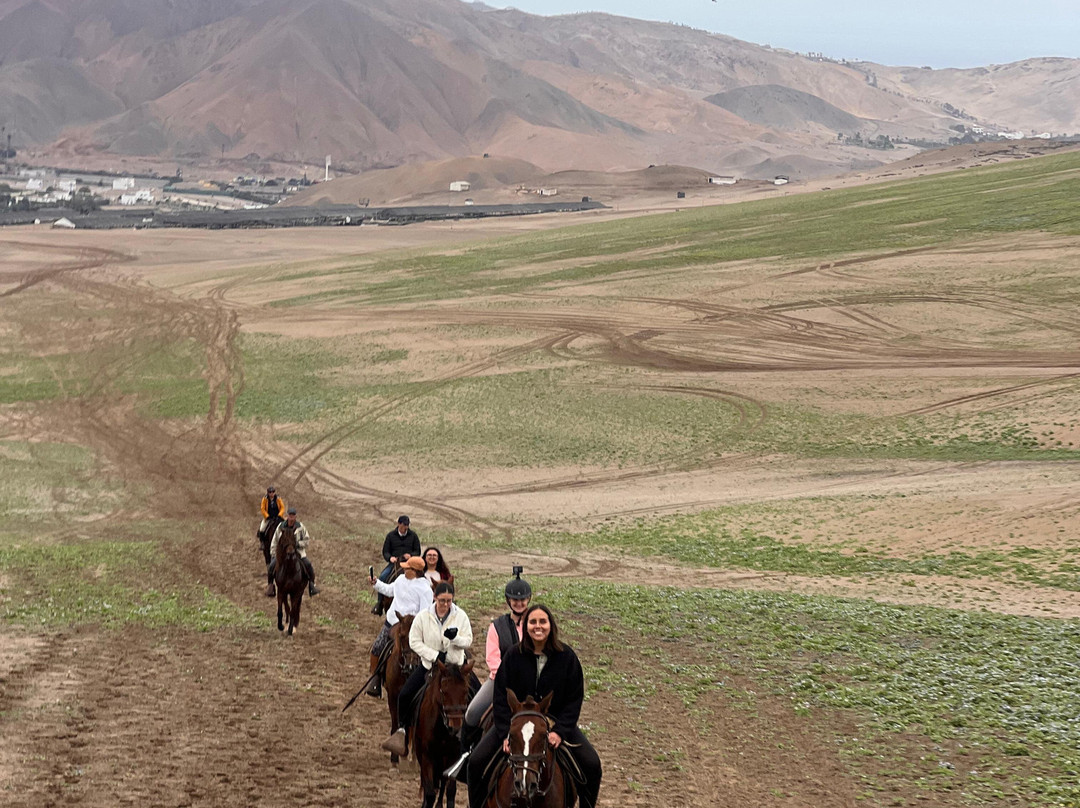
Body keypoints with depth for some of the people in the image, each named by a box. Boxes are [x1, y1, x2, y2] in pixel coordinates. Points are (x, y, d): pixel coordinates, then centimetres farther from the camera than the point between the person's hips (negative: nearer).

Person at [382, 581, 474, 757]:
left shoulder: (460, 616, -6)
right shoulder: (423, 616, -7)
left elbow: (468, 641, -4)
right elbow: (414, 641, -6)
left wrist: (455, 638, -27)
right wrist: (434, 655, -17)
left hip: (455, 664, 0)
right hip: (429, 664, 0)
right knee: (404, 696, -9)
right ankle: (402, 731, 5)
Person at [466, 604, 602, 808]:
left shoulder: (566, 656, -9)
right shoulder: (513, 656, -9)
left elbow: (575, 699, -6)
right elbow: (501, 697, -5)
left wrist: (560, 731, -18)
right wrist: (506, 733, -16)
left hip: (557, 722, 0)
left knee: (592, 765, -14)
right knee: (476, 761, -13)